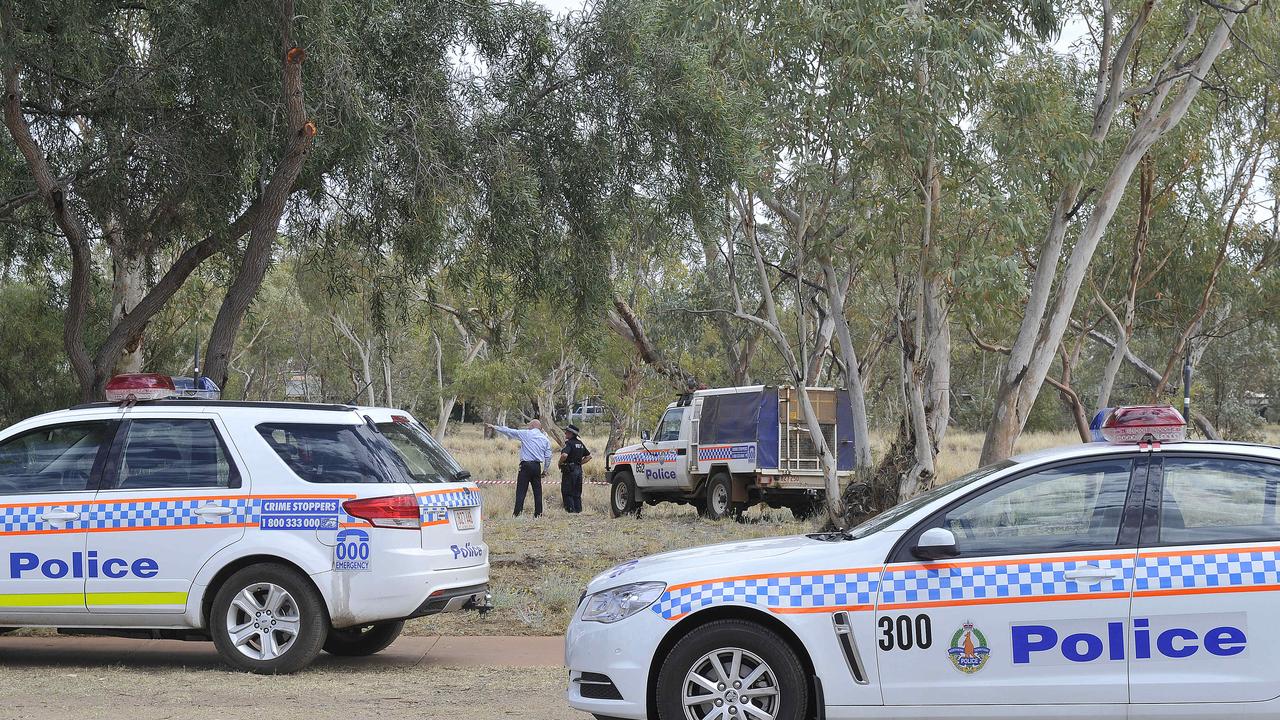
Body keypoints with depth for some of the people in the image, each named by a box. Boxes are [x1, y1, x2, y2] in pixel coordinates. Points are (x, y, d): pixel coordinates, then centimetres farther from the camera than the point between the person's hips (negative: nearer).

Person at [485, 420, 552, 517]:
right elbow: (548, 456, 9)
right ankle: (538, 514, 9)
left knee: (521, 491, -6)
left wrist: (494, 428, 15)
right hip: (537, 466, 4)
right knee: (537, 491, 9)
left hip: (526, 465, -4)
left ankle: (518, 513, -13)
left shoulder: (526, 434, 1)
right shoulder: (545, 439, 12)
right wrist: (545, 471, 18)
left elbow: (509, 431, 6)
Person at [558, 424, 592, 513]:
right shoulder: (580, 444, 12)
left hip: (569, 470, -8)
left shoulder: (569, 443, -14)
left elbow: (564, 455, -30)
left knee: (567, 492, -2)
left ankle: (570, 510, -7)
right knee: (577, 493, 14)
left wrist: (560, 463, -13)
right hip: (578, 470, 8)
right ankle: (578, 510, 14)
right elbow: (588, 456, 20)